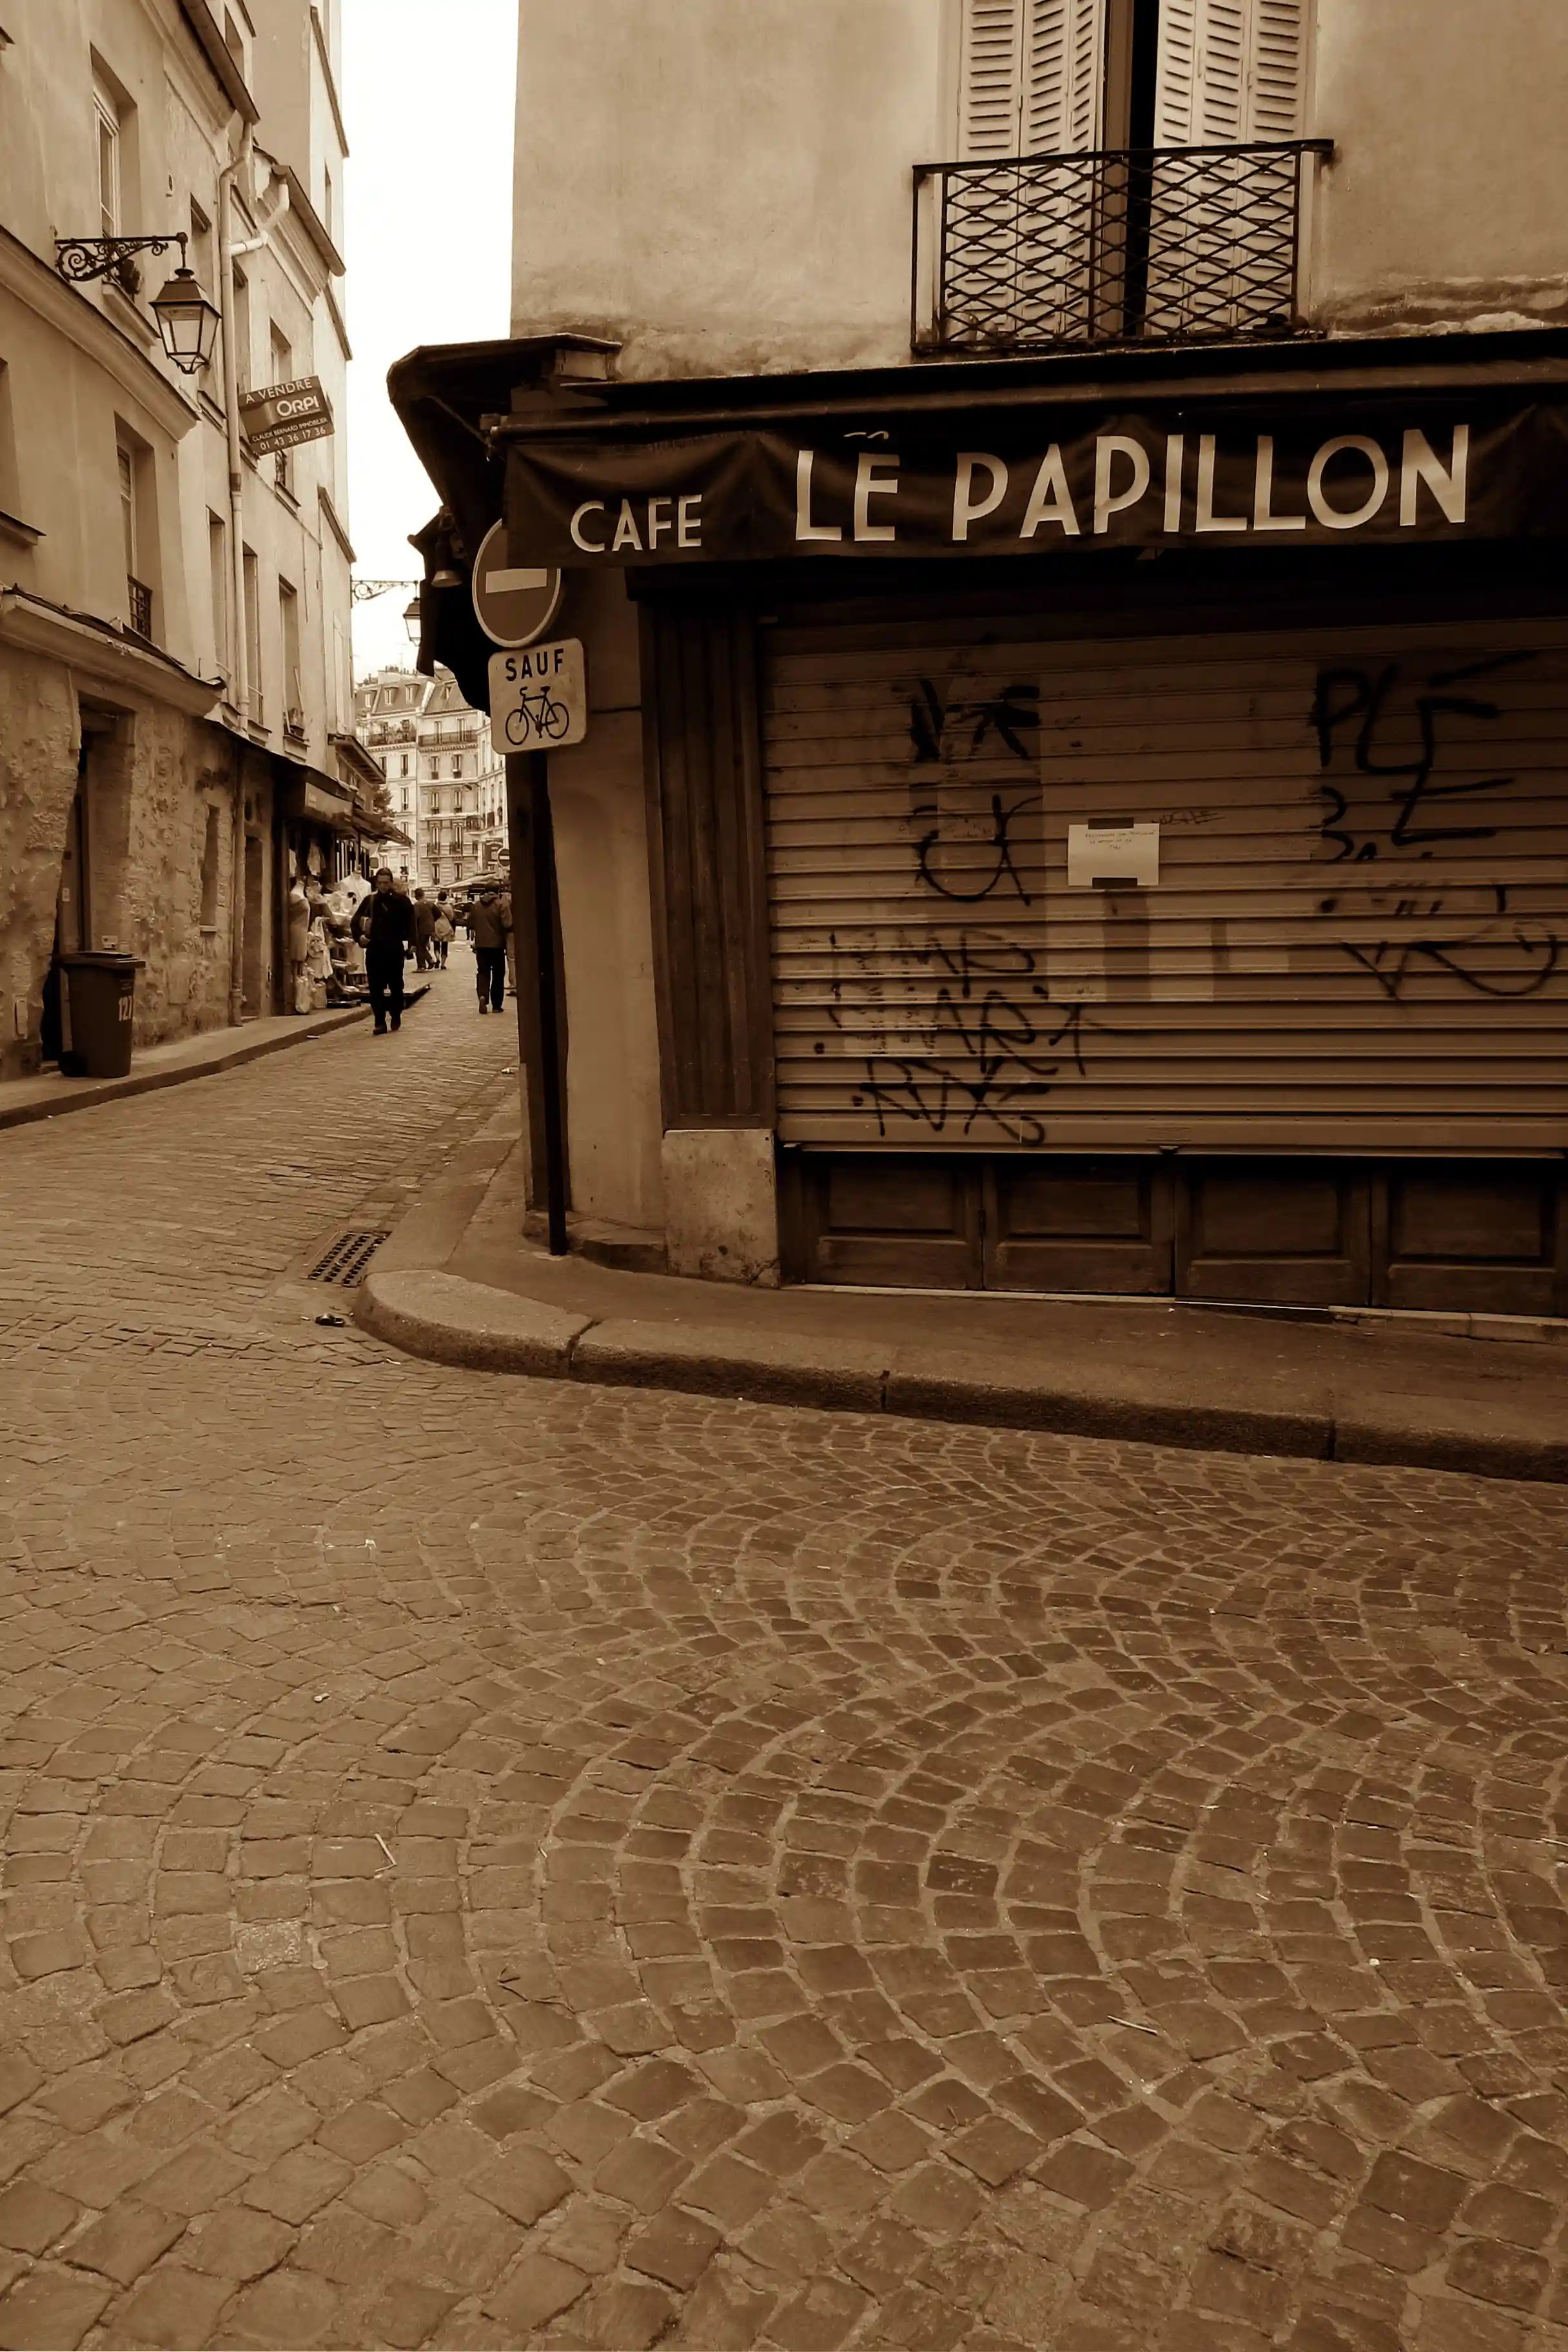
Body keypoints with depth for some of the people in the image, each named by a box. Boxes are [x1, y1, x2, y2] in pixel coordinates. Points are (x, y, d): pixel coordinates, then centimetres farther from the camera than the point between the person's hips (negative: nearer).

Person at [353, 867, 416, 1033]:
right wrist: (359, 936, -6)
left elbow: (410, 924, -3)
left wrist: (411, 943, -13)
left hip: (395, 950, -2)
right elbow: (356, 921, 10)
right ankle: (380, 1022, 2)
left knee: (396, 986, 9)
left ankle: (396, 1017, 28)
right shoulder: (369, 901, 5)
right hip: (374, 949, 2)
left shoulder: (401, 901, -2)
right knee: (376, 988, -1)